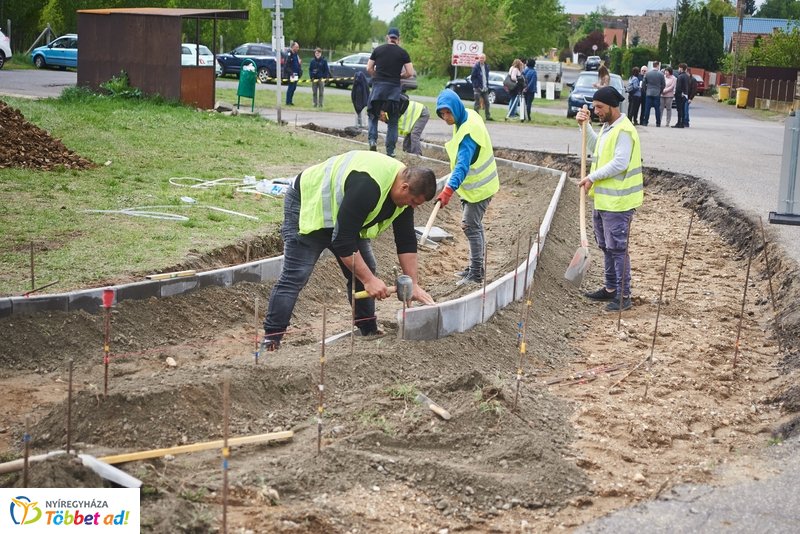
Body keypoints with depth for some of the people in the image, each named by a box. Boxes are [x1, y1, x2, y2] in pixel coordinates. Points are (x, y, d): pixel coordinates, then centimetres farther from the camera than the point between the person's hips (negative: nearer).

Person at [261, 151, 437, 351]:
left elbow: (406, 241, -2)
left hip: (345, 217, 9)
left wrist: (414, 285, -7)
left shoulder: (403, 187, -11)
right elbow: (342, 240, -35)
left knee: (364, 270, 2)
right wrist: (369, 280, -30)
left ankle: (369, 331, 11)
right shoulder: (367, 186, -39)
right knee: (295, 276, -16)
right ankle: (270, 340, -15)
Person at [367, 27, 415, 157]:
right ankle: (390, 150, 6)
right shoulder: (402, 53, 2)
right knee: (393, 121, 8)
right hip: (394, 88, -1)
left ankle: (372, 139, -5)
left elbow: (369, 69, 6)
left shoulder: (378, 50, 6)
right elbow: (410, 73, -1)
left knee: (373, 115, 17)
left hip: (378, 86, 1)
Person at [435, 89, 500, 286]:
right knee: (474, 225, 17)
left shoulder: (469, 132, -30)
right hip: (472, 183, 10)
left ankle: (476, 273, 2)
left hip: (479, 186, -10)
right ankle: (475, 267, 29)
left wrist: (449, 190, -51)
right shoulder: (468, 115, -1)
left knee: (470, 226, -6)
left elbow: (463, 164, -41)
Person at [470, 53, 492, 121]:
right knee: (477, 103, -5)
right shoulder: (476, 67, -10)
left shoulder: (486, 67, 10)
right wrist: (477, 85, -15)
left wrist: (487, 85, 9)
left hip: (485, 88, 6)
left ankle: (488, 116, 16)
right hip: (478, 88, -6)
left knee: (486, 102, 9)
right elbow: (472, 77, -10)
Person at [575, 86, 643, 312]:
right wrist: (585, 126, 18)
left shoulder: (623, 131, -18)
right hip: (602, 199, 10)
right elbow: (597, 149, 29)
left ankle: (623, 296, 1)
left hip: (616, 201, -10)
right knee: (606, 247, 18)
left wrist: (593, 177, -20)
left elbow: (619, 163, -25)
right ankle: (610, 288, 29)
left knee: (617, 248, -5)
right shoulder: (607, 127, 13)